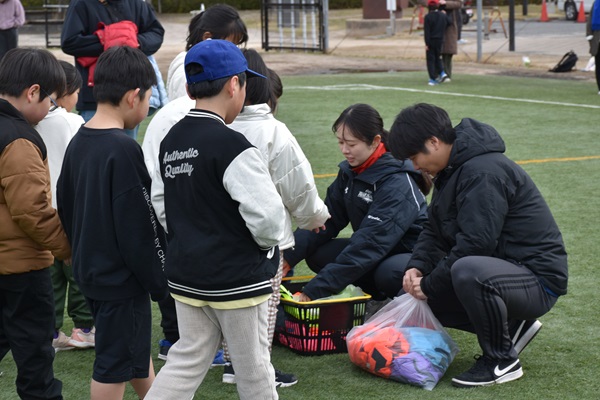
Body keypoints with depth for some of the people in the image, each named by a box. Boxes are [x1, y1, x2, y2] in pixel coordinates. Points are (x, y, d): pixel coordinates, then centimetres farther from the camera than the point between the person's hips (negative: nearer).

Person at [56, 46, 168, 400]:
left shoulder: (78, 142, 4)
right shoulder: (124, 150, -22)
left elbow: (66, 206, 13)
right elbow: (138, 227, -22)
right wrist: (159, 281, -13)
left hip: (91, 268, 9)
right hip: (122, 277, -9)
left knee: (136, 345, 23)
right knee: (115, 362, 1)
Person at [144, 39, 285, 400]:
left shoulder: (171, 141, 5)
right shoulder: (232, 147, -20)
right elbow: (267, 217, -24)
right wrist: (268, 244, -3)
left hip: (184, 275, 7)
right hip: (237, 278, -7)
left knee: (188, 360, 15)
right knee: (253, 368, 9)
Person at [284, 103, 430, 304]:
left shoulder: (396, 184, -27)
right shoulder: (350, 172, -2)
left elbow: (369, 244, -33)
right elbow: (326, 219, -2)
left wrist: (315, 291, -37)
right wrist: (288, 256, -20)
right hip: (379, 251, 8)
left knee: (389, 273, -39)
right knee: (318, 254, -12)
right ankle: (378, 299, 0)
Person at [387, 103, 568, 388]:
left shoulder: (483, 172, -22)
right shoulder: (452, 170, 10)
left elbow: (475, 244, -27)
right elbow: (435, 231, 13)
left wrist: (429, 285, -17)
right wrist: (417, 267, -7)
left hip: (537, 280, -10)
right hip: (500, 268, 10)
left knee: (468, 272, -38)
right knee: (421, 298, 7)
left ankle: (502, 362, -16)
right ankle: (512, 326, 14)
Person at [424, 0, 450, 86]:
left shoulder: (428, 17, -12)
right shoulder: (443, 15, 1)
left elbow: (426, 31, -14)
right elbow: (449, 23, 19)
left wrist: (427, 44, -12)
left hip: (431, 41, -4)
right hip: (440, 40, 4)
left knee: (430, 60, 2)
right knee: (438, 58, 21)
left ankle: (433, 79, -2)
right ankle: (442, 73, 3)